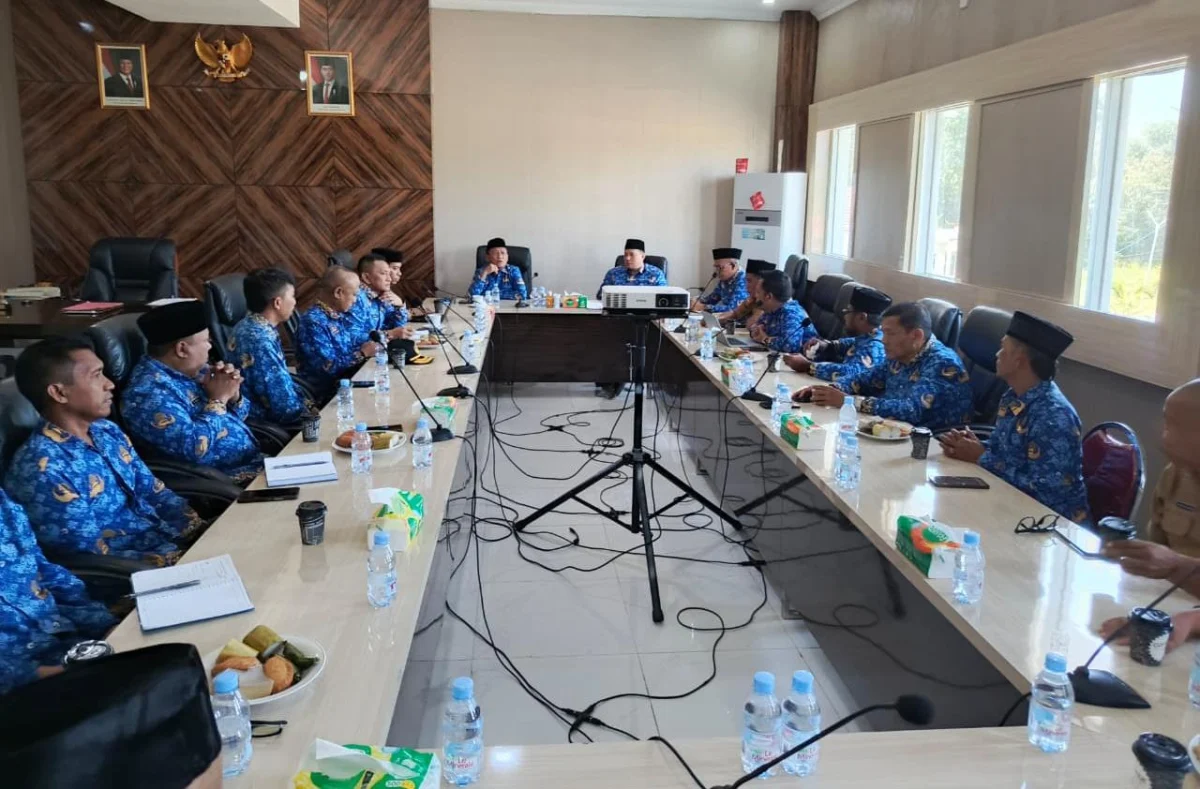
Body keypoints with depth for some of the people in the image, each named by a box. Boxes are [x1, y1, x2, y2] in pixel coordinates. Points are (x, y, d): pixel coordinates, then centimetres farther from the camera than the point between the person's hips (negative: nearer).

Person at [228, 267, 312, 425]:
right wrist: (311, 408, -9)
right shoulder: (259, 341, -26)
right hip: (266, 424, -9)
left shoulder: (251, 326, 3)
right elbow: (286, 408, -25)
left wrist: (307, 401, 6)